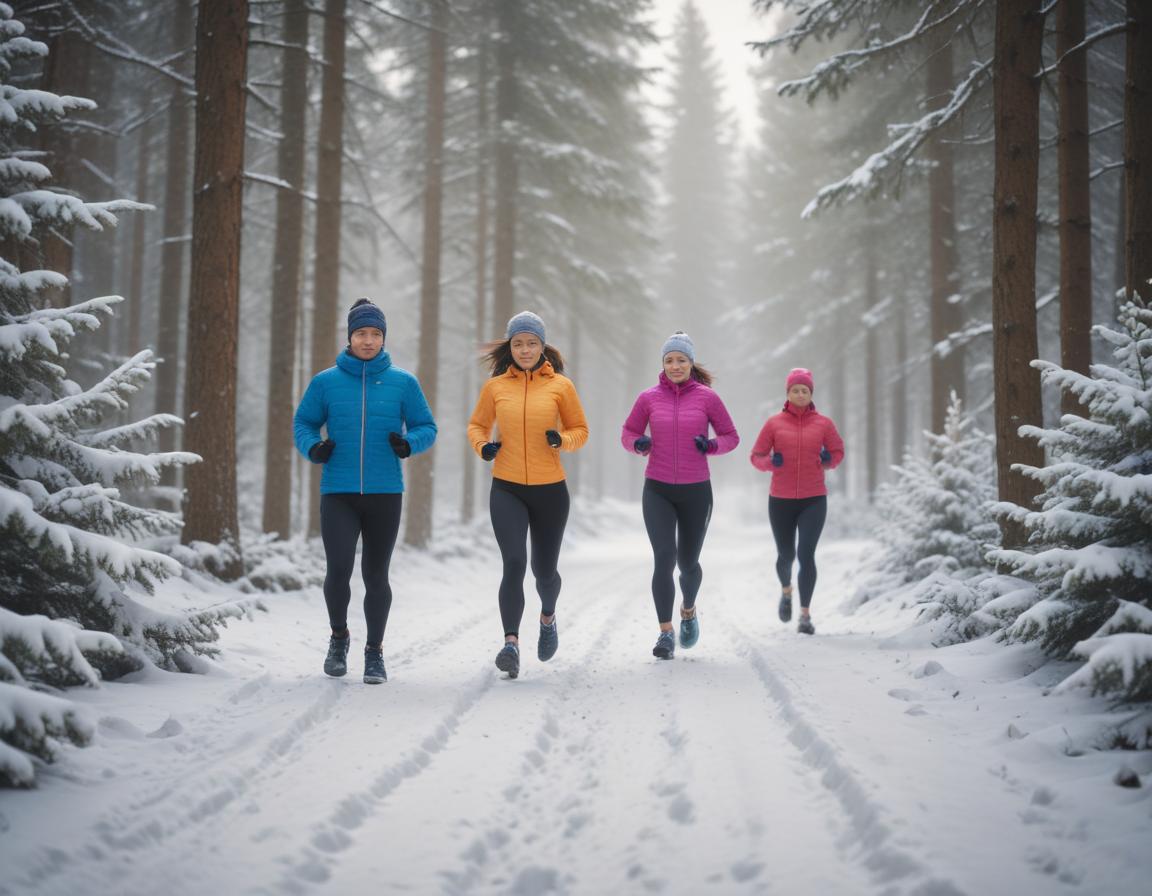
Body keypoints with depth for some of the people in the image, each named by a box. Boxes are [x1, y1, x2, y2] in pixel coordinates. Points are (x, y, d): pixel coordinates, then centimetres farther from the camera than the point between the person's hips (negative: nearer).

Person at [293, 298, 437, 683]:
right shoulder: (325, 382, 3)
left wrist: (408, 443, -15)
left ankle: (375, 652, 22)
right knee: (338, 570, -12)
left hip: (385, 493, 1)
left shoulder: (403, 382, 3)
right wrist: (313, 448, -10)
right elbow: (303, 423, 11)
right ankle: (339, 636, 15)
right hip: (338, 493, -1)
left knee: (376, 575, 7)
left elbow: (426, 427, 7)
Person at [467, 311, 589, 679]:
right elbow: (477, 425, 15)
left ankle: (547, 617, 43)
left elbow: (580, 430, 7)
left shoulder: (560, 385, 0)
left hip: (550, 490, 0)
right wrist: (483, 446, -6)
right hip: (507, 490, 0)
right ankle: (511, 643, -18)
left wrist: (561, 439, -14)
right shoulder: (495, 386, 3)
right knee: (514, 564, -19)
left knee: (544, 571, 11)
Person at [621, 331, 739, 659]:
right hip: (657, 491, 0)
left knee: (688, 562, 10)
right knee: (664, 557, -16)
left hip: (696, 491, 0)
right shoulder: (649, 397, 0)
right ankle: (666, 633, -8)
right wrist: (638, 444, -12)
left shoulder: (707, 397, -3)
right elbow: (628, 433, 11)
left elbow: (731, 437, 5)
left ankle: (688, 609, 43)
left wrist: (711, 446, -16)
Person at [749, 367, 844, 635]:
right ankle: (786, 591, 46)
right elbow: (756, 457, 4)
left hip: (813, 500, -1)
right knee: (786, 555, 12)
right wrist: (771, 462, -18)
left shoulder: (823, 423, 1)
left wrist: (829, 460, -7)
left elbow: (838, 451, 15)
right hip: (780, 500, 1)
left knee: (806, 555, -15)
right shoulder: (774, 423, 0)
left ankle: (805, 615, -7)